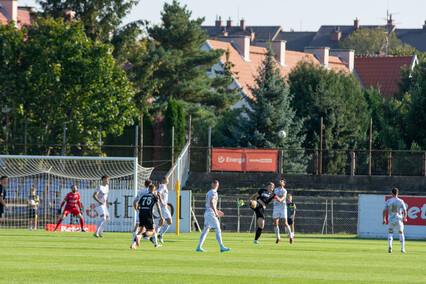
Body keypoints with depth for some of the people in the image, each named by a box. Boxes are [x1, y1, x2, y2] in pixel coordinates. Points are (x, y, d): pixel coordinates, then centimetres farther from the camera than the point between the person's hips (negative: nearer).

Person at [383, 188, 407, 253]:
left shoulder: (388, 201, 0)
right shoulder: (400, 201, -2)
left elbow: (384, 211, -1)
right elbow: (405, 211, -3)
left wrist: (384, 219, 10)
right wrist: (405, 218, 14)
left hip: (391, 220, 0)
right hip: (399, 219, 0)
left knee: (390, 233, 11)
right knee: (401, 233, 17)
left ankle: (390, 246, -15)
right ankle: (402, 248, 15)